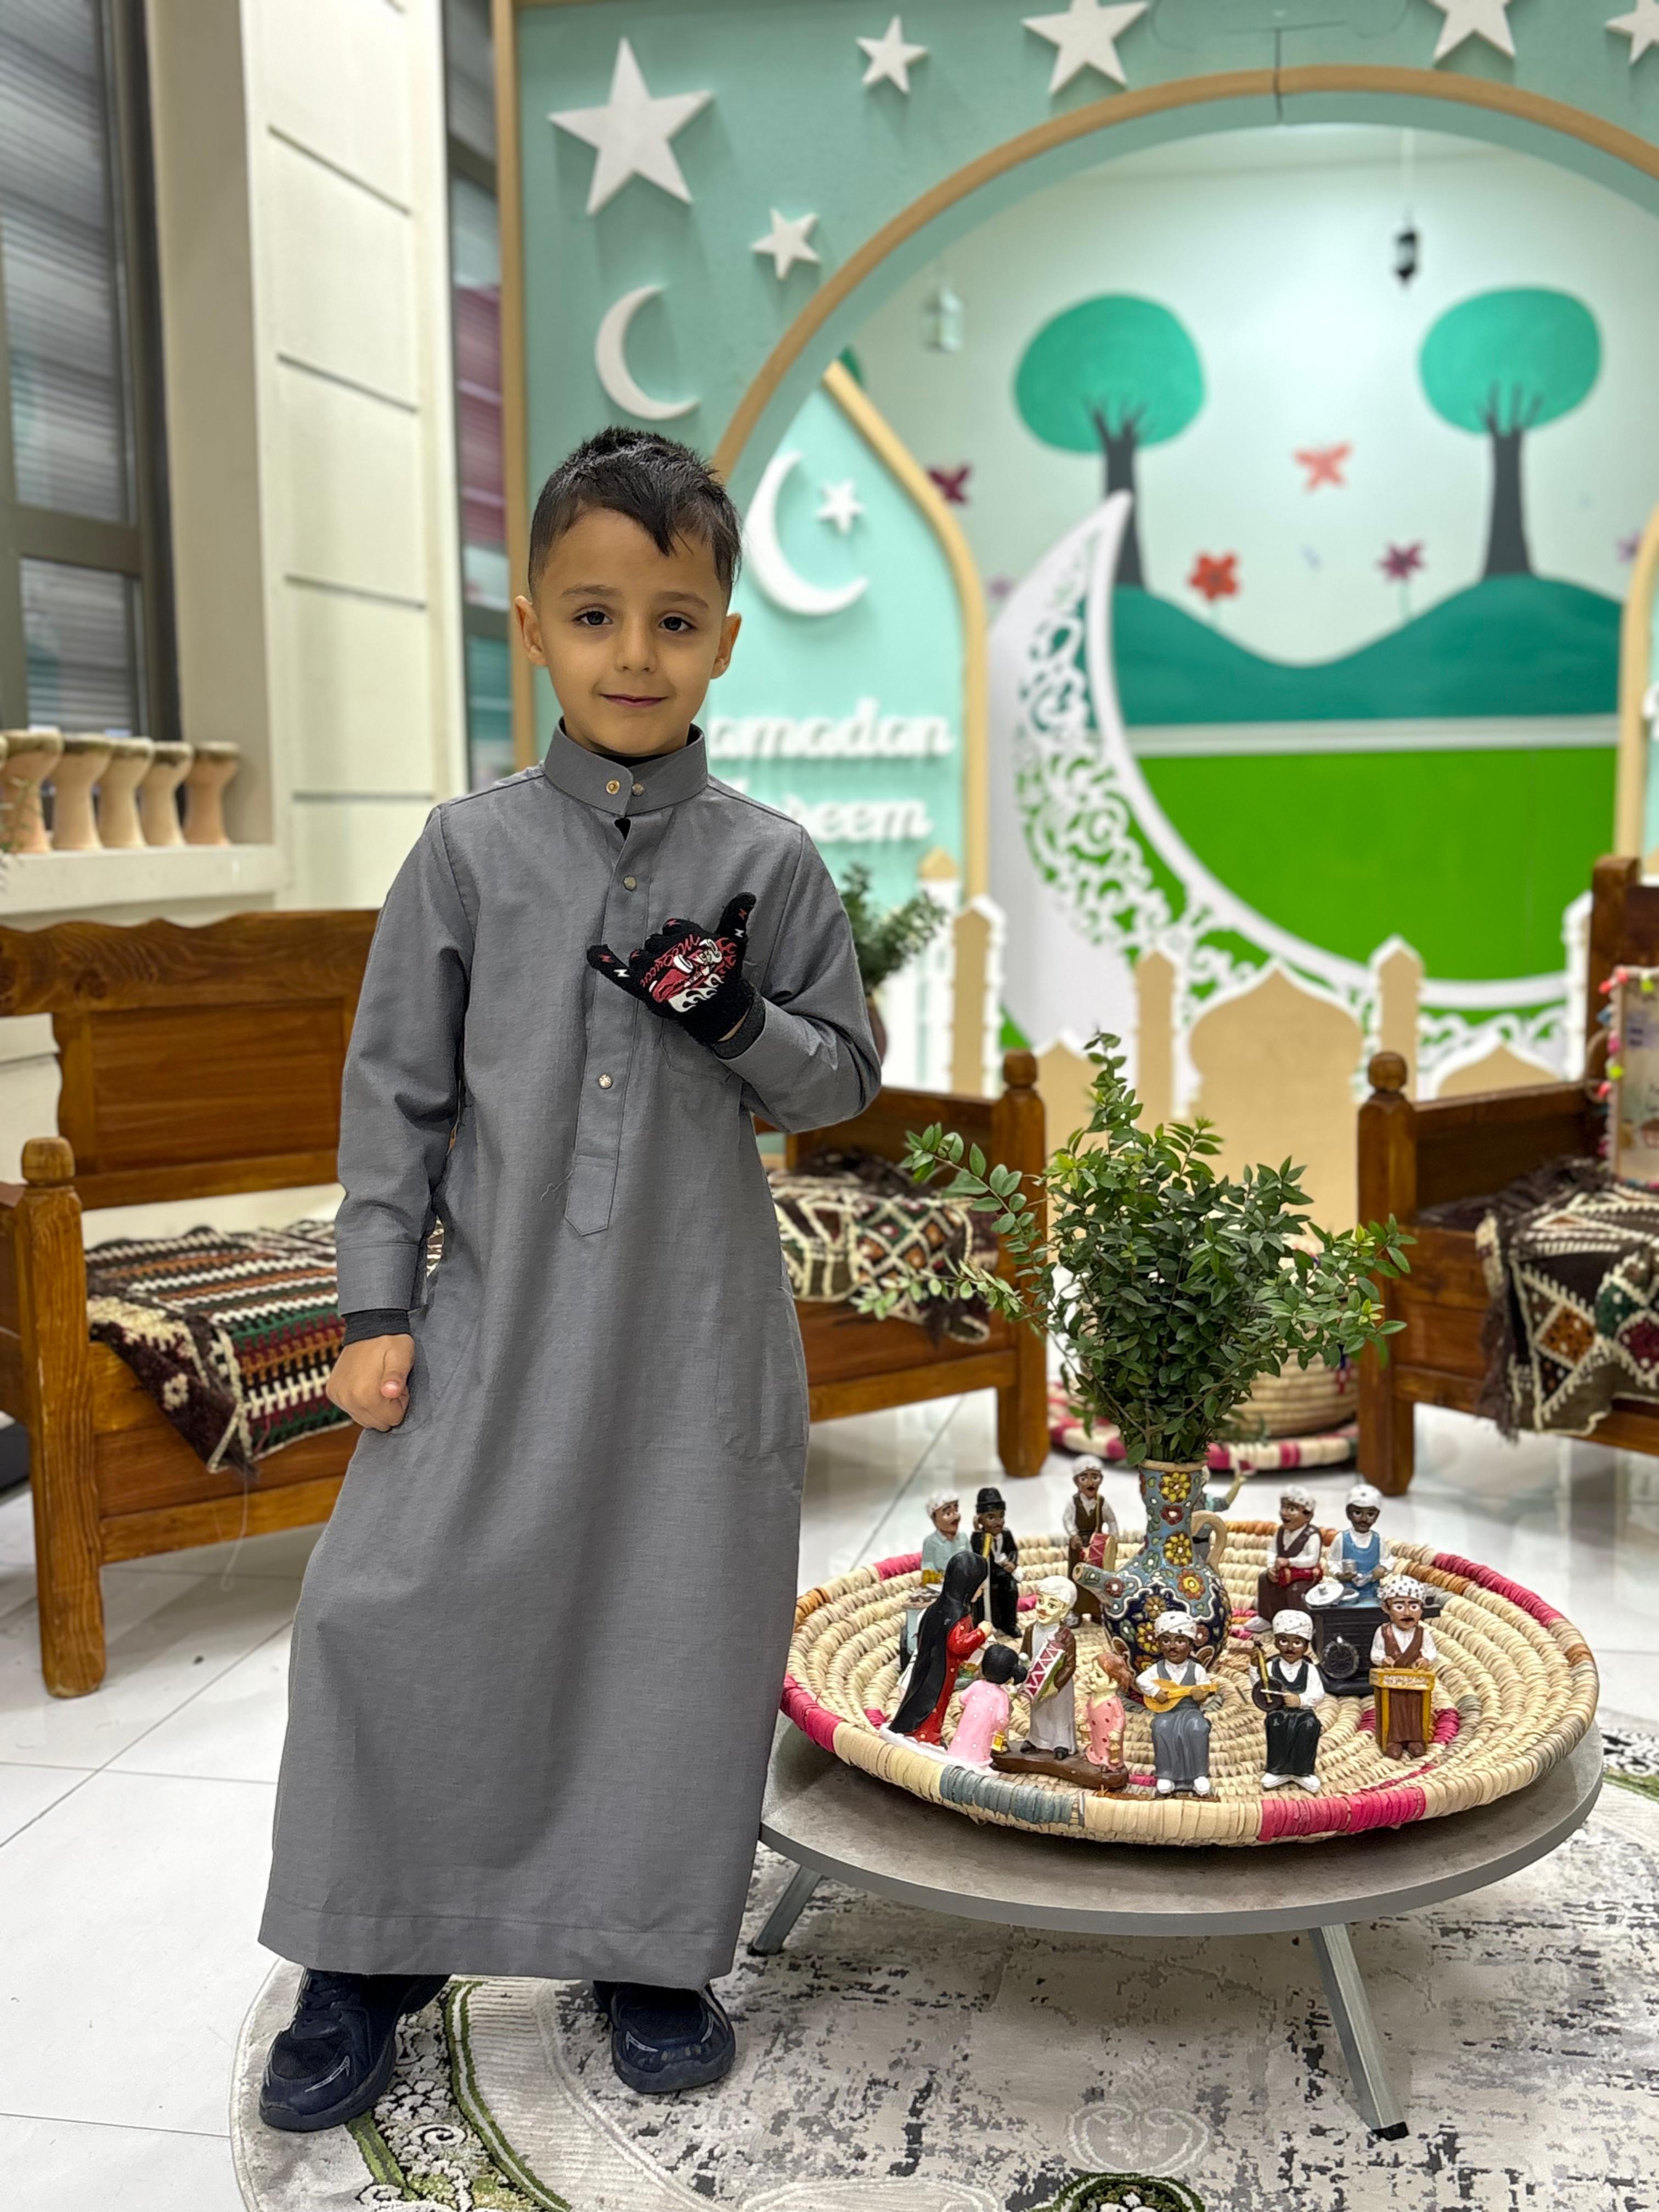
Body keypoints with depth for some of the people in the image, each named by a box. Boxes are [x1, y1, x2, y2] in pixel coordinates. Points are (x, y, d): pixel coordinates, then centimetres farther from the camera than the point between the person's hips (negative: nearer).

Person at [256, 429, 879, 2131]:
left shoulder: (767, 863, 1)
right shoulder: (472, 849, 0)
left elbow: (845, 1079, 6)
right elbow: (397, 1085, 3)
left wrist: (739, 1018, -14)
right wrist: (378, 1307, -1)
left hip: (698, 1325, 0)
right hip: (499, 1308, 0)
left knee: (682, 1630, 6)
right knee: (389, 1608, -1)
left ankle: (649, 1951, 28)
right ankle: (366, 1960, 21)